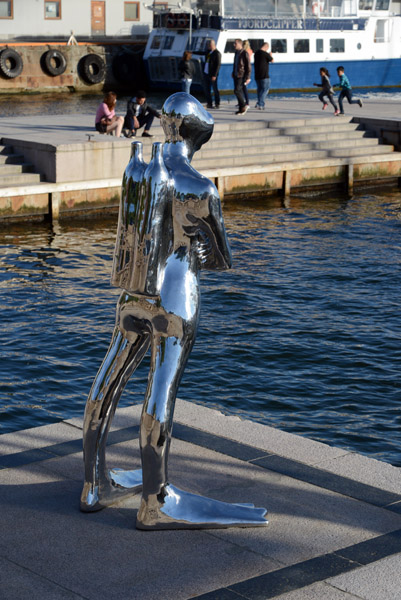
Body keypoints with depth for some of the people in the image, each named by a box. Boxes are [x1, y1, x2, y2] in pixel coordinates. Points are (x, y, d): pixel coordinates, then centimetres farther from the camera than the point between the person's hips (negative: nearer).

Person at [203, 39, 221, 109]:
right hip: (206, 73, 8)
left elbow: (218, 65, -16)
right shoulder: (208, 51, 12)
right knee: (206, 89, 8)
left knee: (215, 89, 0)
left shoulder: (217, 53, -12)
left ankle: (217, 104, 9)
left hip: (212, 74, -8)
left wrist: (214, 75, -21)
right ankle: (209, 104, 15)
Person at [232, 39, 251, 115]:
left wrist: (248, 77, -16)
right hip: (236, 75, 8)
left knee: (237, 91, -15)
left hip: (242, 76, -8)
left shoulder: (245, 53, -12)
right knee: (239, 91, 8)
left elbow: (248, 66, -13)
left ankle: (244, 105, -2)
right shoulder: (236, 53, 13)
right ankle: (241, 109, 12)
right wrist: (233, 73, 22)